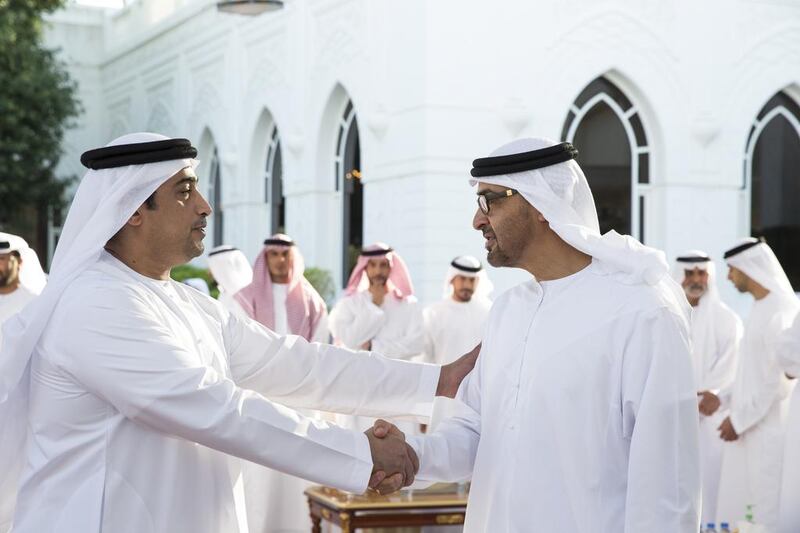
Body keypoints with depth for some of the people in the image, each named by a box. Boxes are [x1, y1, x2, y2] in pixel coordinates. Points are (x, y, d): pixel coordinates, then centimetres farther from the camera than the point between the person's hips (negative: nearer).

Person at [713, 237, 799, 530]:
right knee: (738, 509, 11)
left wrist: (740, 419, -15)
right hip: (747, 429, 9)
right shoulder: (760, 308, 14)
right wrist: (723, 398, 11)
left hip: (770, 431, -9)